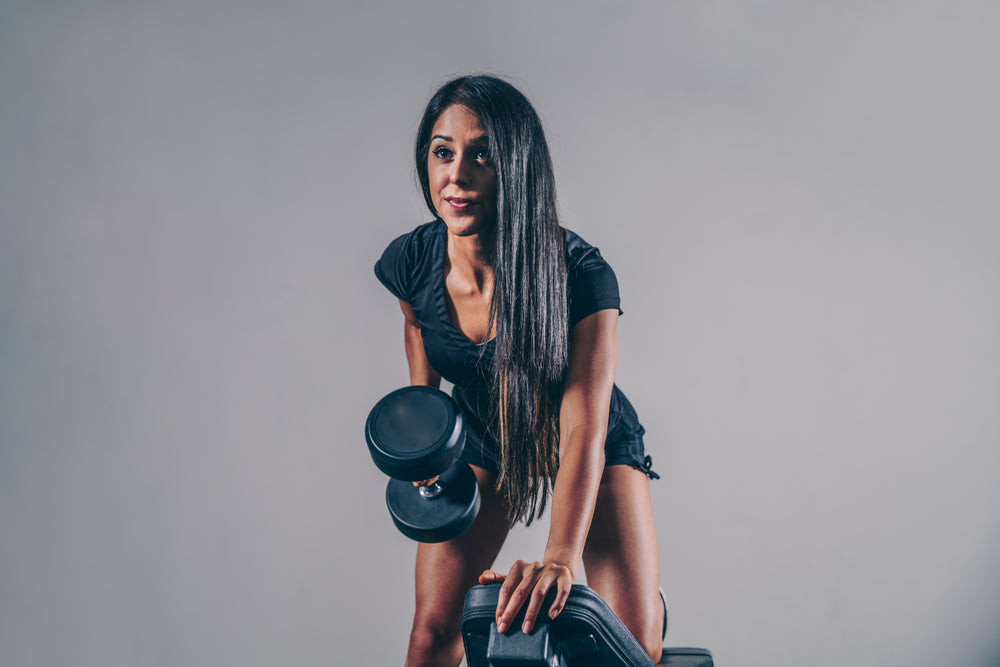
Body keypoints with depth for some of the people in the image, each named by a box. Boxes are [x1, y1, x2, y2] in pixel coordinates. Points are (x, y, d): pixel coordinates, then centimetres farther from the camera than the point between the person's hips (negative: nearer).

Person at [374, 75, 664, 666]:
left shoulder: (578, 274, -33)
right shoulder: (410, 262, -20)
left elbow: (584, 427, -41)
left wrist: (560, 557, -54)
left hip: (597, 447, -3)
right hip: (481, 440, 3)